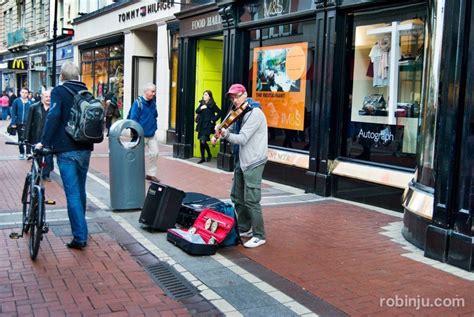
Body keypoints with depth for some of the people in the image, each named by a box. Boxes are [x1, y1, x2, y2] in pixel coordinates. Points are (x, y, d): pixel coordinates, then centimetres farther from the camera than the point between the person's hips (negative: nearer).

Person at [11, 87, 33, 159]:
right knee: (20, 139, 11)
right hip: (19, 124, 1)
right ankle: (21, 153, 22)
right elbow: (13, 113, 1)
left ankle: (28, 153, -3)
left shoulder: (30, 102, 1)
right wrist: (13, 123, -5)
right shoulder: (16, 101, 1)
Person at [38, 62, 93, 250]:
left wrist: (44, 142, -14)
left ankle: (80, 237, -6)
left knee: (72, 193, -5)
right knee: (80, 190, 18)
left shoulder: (59, 91, -5)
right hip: (85, 149, 6)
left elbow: (53, 116, -17)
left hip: (66, 150, -5)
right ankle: (80, 228, 32)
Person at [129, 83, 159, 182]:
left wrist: (155, 127, 8)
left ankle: (151, 174, 14)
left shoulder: (153, 103, 6)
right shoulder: (138, 102, -14)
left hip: (151, 134, 6)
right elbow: (133, 118, -16)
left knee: (154, 153, 2)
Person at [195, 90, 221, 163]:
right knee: (201, 142, 8)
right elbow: (197, 111, 7)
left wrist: (213, 120, -10)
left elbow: (219, 113, -11)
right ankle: (202, 158, 17)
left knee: (203, 141, -14)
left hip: (208, 126, -6)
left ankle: (209, 155, 10)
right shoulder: (202, 103, 10)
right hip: (201, 125, 6)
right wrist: (200, 108, -12)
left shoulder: (212, 105, -8)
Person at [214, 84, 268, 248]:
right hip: (241, 160, 10)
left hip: (253, 162, -9)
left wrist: (224, 134, -24)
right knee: (237, 196, 16)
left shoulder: (254, 113, -16)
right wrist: (221, 132, -8)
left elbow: (242, 139, -21)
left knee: (251, 200, -9)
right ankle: (245, 228, 30)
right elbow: (232, 131, 11)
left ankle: (259, 236, 2)